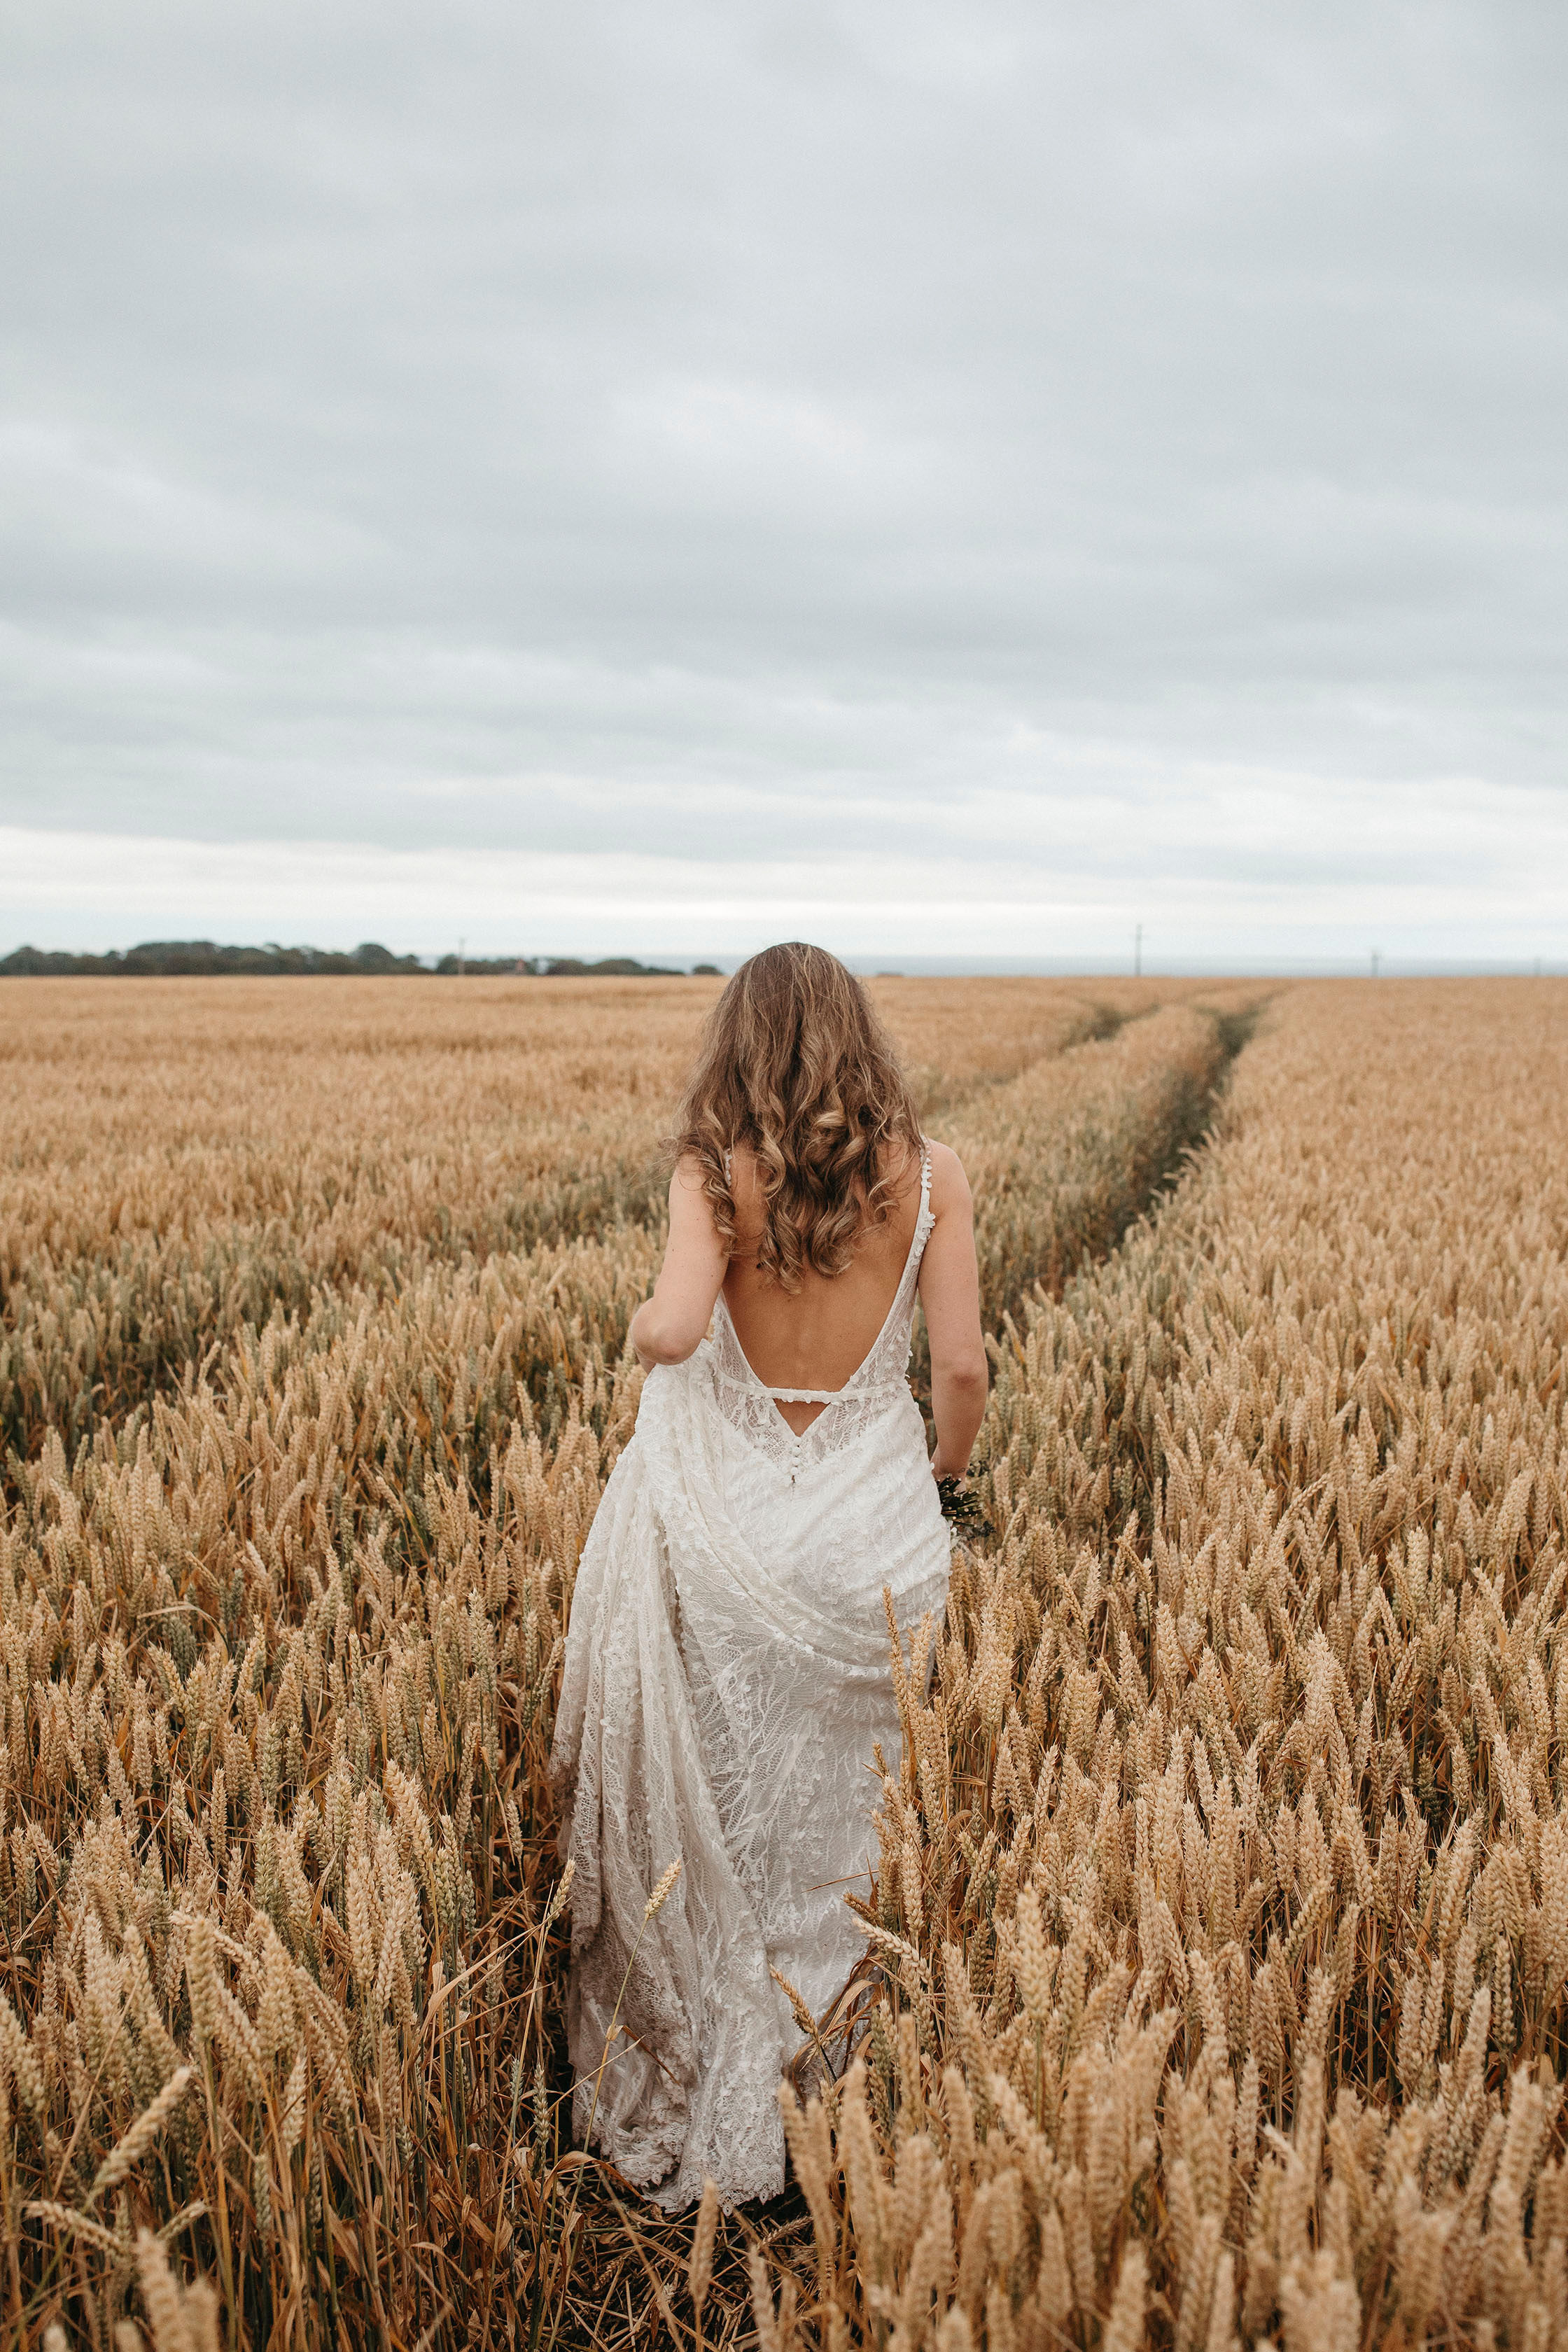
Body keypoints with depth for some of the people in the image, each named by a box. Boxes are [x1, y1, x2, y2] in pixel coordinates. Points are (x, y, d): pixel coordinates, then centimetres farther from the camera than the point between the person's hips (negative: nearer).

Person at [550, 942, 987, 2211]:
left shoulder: (714, 1172, -10)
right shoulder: (929, 1174, -5)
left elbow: (673, 1330, -25)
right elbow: (962, 1367, -6)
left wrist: (642, 1318, -2)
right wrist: (944, 1471, 13)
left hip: (730, 1524, -1)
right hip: (877, 1526, 1)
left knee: (720, 1819, 14)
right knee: (852, 1826, 17)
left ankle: (691, 2103, 28)